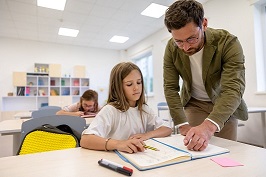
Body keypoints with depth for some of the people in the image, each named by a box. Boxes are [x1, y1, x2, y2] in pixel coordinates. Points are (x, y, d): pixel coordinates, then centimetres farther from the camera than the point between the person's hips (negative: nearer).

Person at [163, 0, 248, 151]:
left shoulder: (228, 42, -27)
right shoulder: (171, 48, -20)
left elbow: (234, 89, -35)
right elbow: (171, 88, -17)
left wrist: (208, 126, -51)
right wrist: (183, 125, -24)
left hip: (225, 104, -1)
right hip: (194, 104, 1)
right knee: (193, 149, 0)